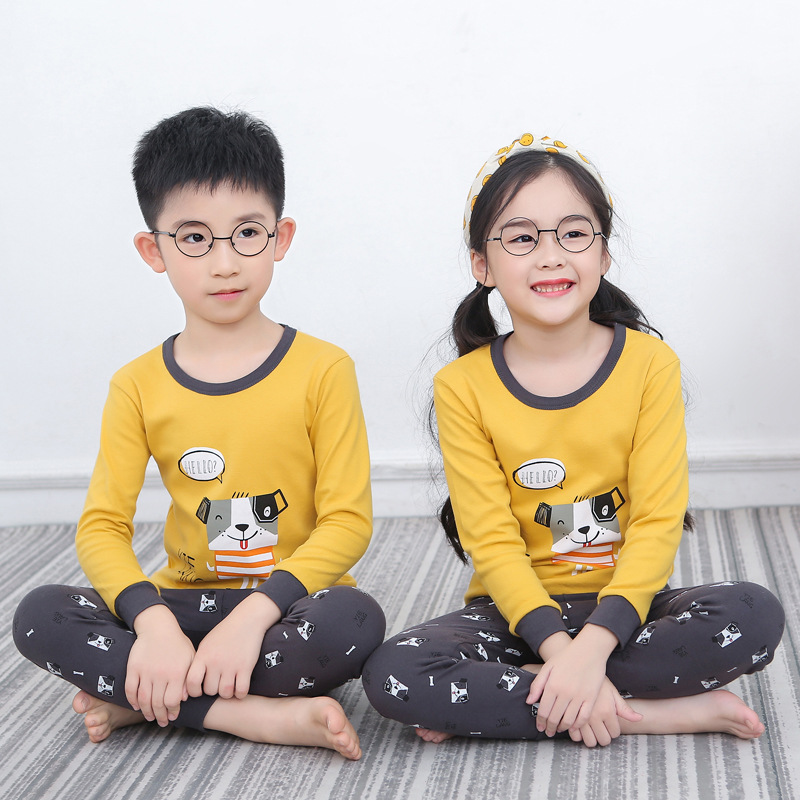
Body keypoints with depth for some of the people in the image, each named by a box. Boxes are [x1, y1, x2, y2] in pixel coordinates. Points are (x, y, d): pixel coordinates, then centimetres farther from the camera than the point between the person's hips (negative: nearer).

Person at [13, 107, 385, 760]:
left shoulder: (322, 369, -6)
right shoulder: (139, 386, 2)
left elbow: (348, 520, -9)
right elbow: (102, 526, -3)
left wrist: (253, 615, -23)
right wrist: (152, 624, -23)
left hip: (288, 602, -2)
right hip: (185, 600, 2)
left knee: (356, 620, -35)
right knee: (39, 616, -21)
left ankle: (144, 700, -18)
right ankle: (260, 716, -23)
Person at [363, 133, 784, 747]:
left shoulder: (649, 363, -5)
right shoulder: (463, 387, -5)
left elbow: (658, 524, -10)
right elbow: (492, 542, -9)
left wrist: (593, 645, -24)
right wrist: (558, 647, -25)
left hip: (624, 604, 0)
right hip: (518, 611, 0)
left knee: (755, 616, -28)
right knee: (392, 676, -27)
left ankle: (494, 702, -20)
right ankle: (649, 713, -20)